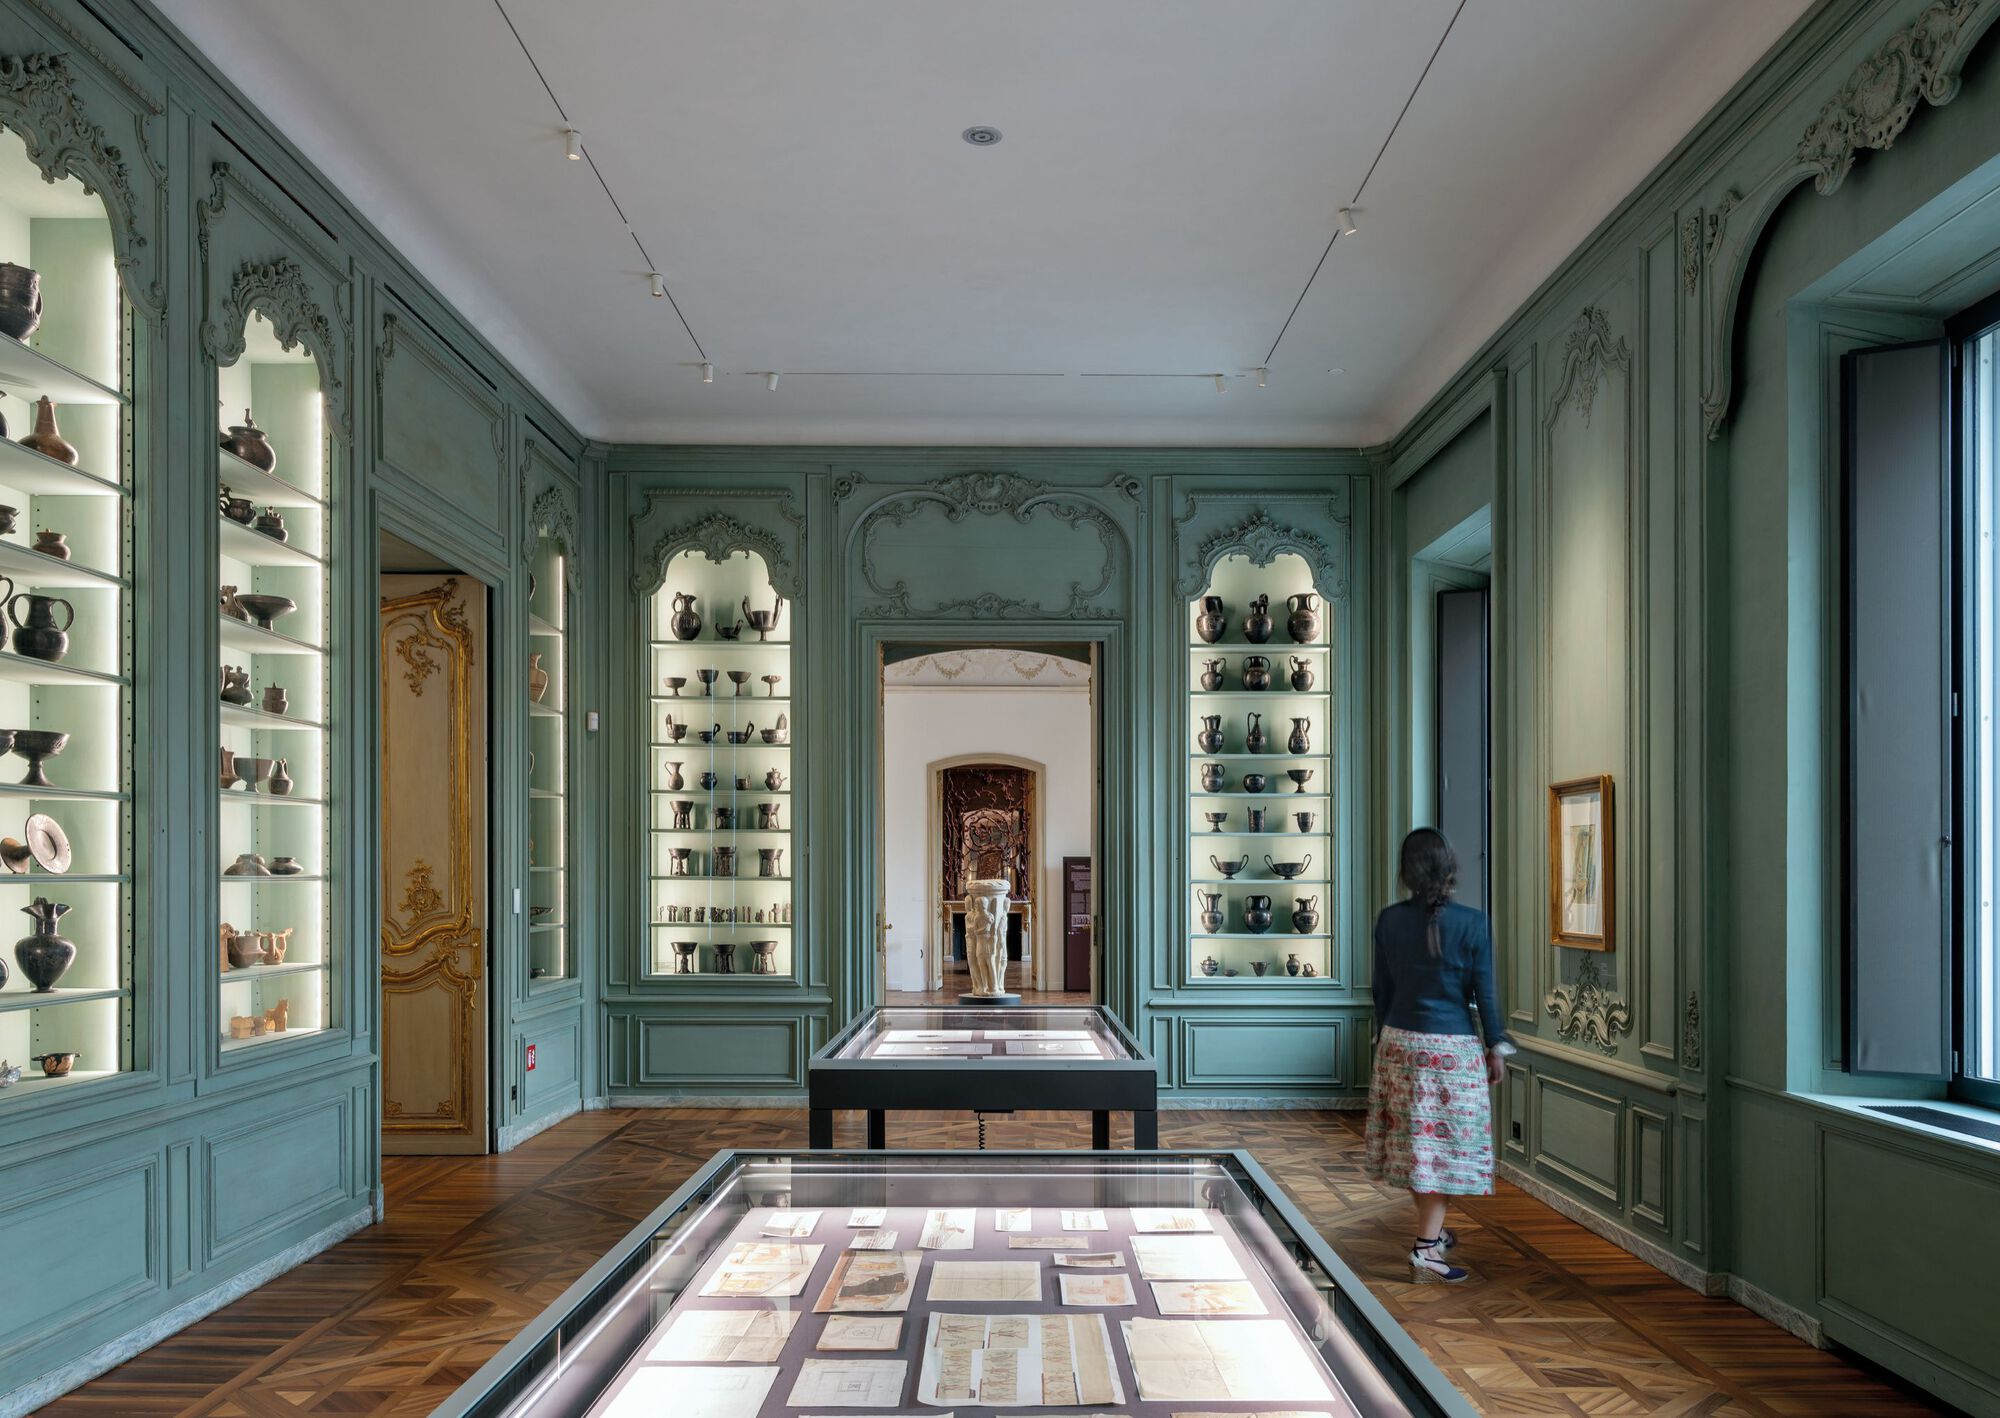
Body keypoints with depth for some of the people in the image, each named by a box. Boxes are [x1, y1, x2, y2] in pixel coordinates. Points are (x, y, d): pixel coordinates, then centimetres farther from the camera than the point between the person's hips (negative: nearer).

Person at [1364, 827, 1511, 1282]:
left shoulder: (1389, 921, -2)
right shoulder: (1472, 923, -13)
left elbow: (1382, 988, 5)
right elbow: (1484, 992, -7)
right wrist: (1496, 1047, 4)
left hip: (1398, 1041, 4)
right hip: (1452, 1047, -4)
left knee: (1412, 1138, 15)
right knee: (1444, 1143, 3)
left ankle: (1431, 1231, 31)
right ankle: (1425, 1250, 1)